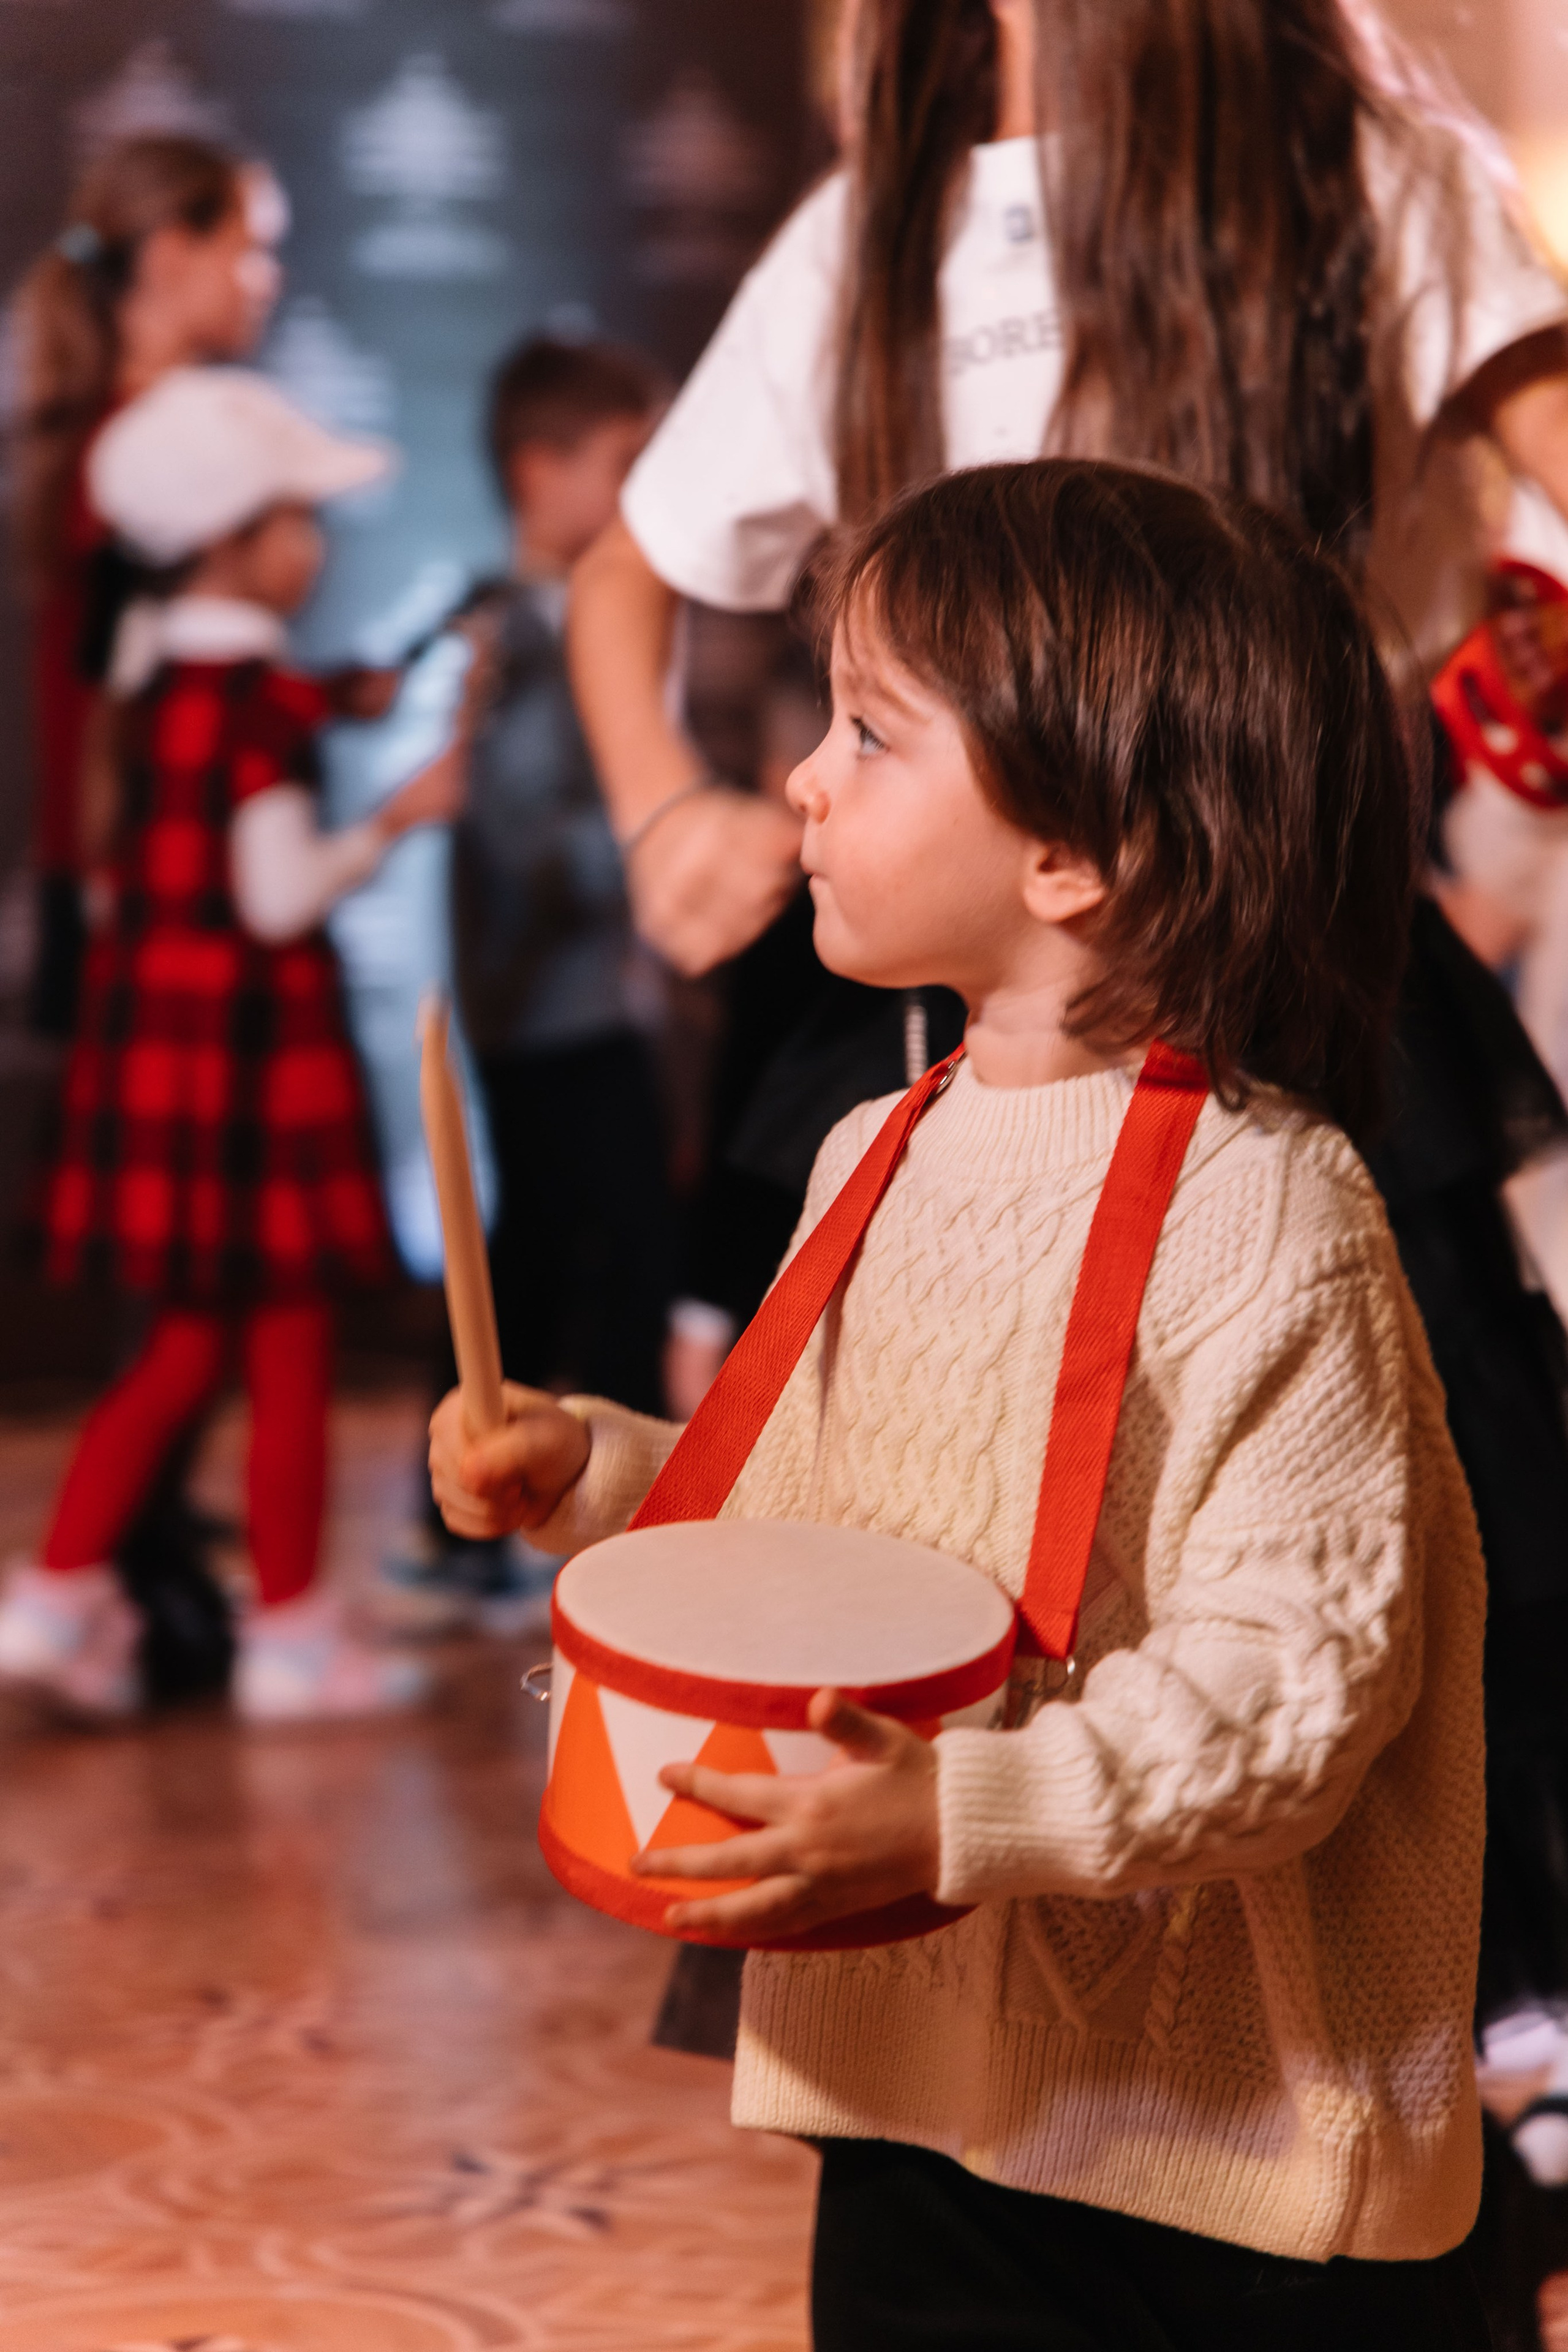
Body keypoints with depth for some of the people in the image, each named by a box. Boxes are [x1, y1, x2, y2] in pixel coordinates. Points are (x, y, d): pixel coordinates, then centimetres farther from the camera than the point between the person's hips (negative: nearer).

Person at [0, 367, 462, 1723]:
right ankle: (292, 1636, 9)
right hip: (254, 1036, -8)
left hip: (156, 1017, 8)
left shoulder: (164, 692, 10)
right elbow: (278, 898, -18)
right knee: (291, 1344, 2)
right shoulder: (265, 702, -15)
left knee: (190, 1345, 15)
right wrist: (397, 821, -8)